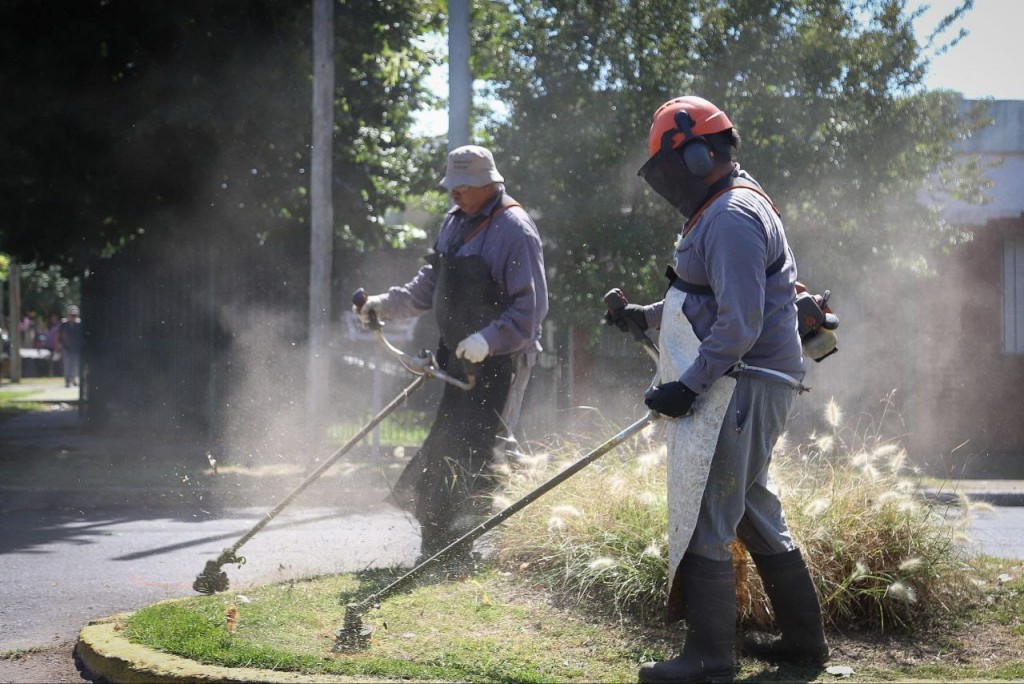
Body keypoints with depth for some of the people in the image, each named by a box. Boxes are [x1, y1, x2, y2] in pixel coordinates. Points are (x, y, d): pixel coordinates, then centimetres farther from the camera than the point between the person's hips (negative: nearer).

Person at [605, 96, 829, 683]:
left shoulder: (733, 217, -16)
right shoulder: (722, 212, 19)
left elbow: (739, 325, -23)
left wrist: (688, 386, -22)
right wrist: (646, 316, 31)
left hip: (737, 389, -11)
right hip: (732, 390, 11)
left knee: (705, 518, -9)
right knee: (754, 512, 17)